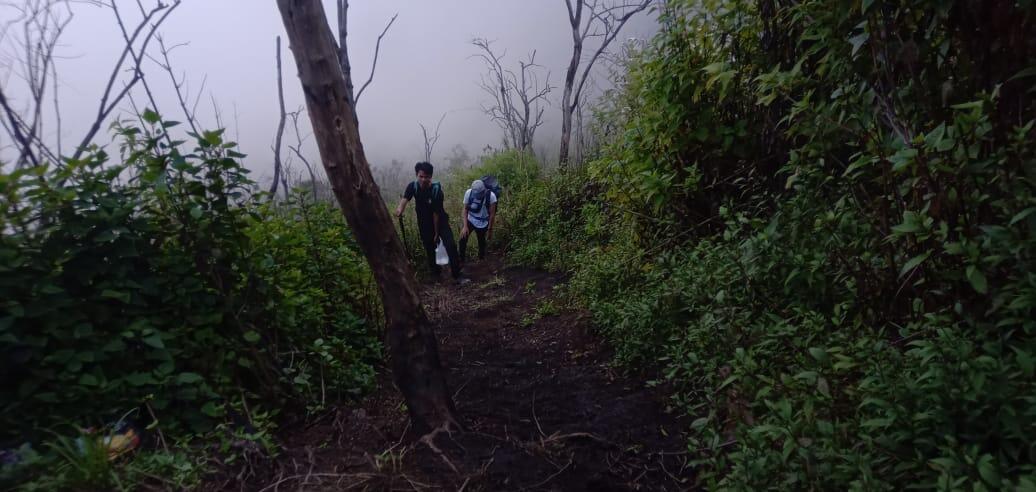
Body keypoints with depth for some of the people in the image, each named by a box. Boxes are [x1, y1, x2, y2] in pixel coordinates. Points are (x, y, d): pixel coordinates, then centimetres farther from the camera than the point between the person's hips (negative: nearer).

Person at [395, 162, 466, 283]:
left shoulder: (436, 190, -24)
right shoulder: (413, 186, -14)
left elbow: (436, 213, -21)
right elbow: (405, 198, -31)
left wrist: (437, 233, -15)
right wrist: (400, 208, -54)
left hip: (440, 221, -3)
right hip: (424, 224, 3)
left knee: (451, 245, -17)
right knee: (429, 249, 11)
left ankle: (457, 275, -11)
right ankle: (435, 274, 30)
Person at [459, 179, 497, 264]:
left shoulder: (491, 196, -25)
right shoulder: (468, 193, -19)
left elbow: (492, 214, -15)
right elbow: (465, 209, -7)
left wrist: (490, 230, -9)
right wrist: (465, 226, -13)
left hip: (482, 223, -1)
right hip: (470, 220, 2)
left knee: (481, 242, 10)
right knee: (463, 239, -8)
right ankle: (461, 260, 11)